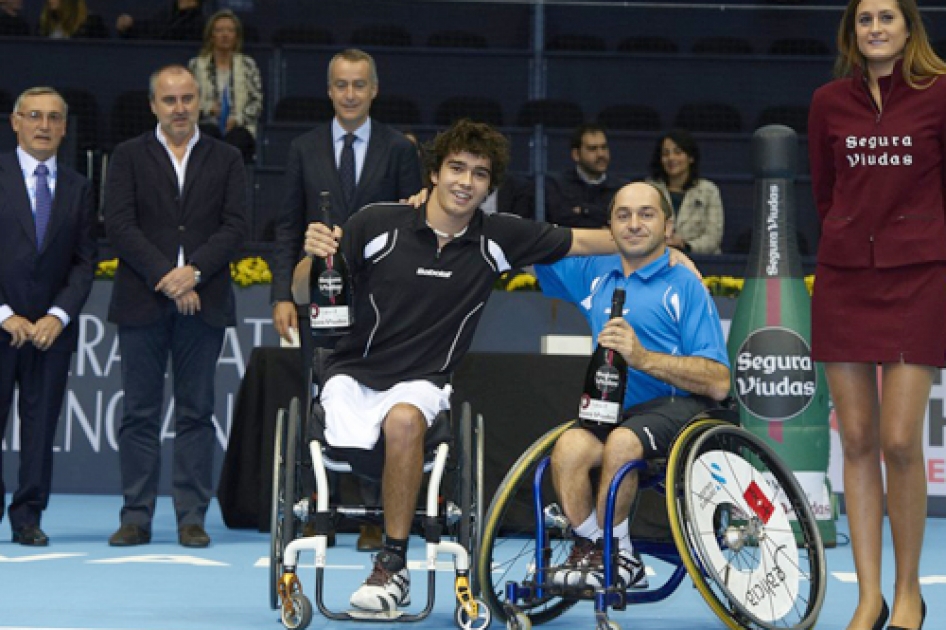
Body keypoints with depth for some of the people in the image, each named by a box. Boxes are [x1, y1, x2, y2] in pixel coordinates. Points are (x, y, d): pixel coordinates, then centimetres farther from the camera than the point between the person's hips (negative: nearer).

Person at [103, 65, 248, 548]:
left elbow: (235, 227, 2)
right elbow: (119, 224, -3)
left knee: (196, 413, 2)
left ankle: (192, 517, 4)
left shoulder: (226, 160, 11)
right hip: (142, 303, -1)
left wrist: (194, 272, -13)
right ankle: (136, 516, 4)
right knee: (140, 413, 1)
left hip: (203, 302, 1)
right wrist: (163, 277, -13)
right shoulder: (128, 157, 8)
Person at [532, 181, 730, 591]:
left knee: (623, 442, -35)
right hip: (614, 411, 5)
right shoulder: (595, 274, 18)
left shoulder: (685, 287, 1)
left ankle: (608, 552, -13)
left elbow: (718, 383, -8)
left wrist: (643, 357, -20)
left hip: (677, 406, -5)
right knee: (571, 446, -28)